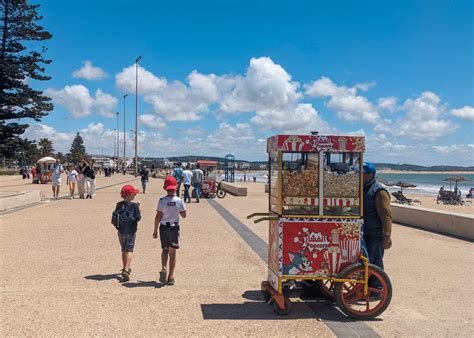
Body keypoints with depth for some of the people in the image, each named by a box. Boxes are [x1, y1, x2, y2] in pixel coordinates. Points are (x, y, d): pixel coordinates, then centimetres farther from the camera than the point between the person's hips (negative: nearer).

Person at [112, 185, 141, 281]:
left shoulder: (119, 205, 2)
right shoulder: (134, 205, -12)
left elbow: (115, 217, 4)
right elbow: (138, 218, -12)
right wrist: (138, 210, 3)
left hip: (121, 231, 5)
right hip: (131, 232, -5)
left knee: (124, 250, 19)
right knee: (129, 250, -4)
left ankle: (125, 268, 32)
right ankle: (126, 270, -18)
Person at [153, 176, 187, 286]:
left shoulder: (162, 201, -9)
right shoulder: (179, 200, -8)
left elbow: (158, 216, -7)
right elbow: (184, 215, 1)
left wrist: (155, 230, 1)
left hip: (164, 227, 0)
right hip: (174, 227, 0)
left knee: (165, 250, 17)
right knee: (172, 252, 8)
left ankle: (163, 268, -8)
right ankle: (171, 276, 7)